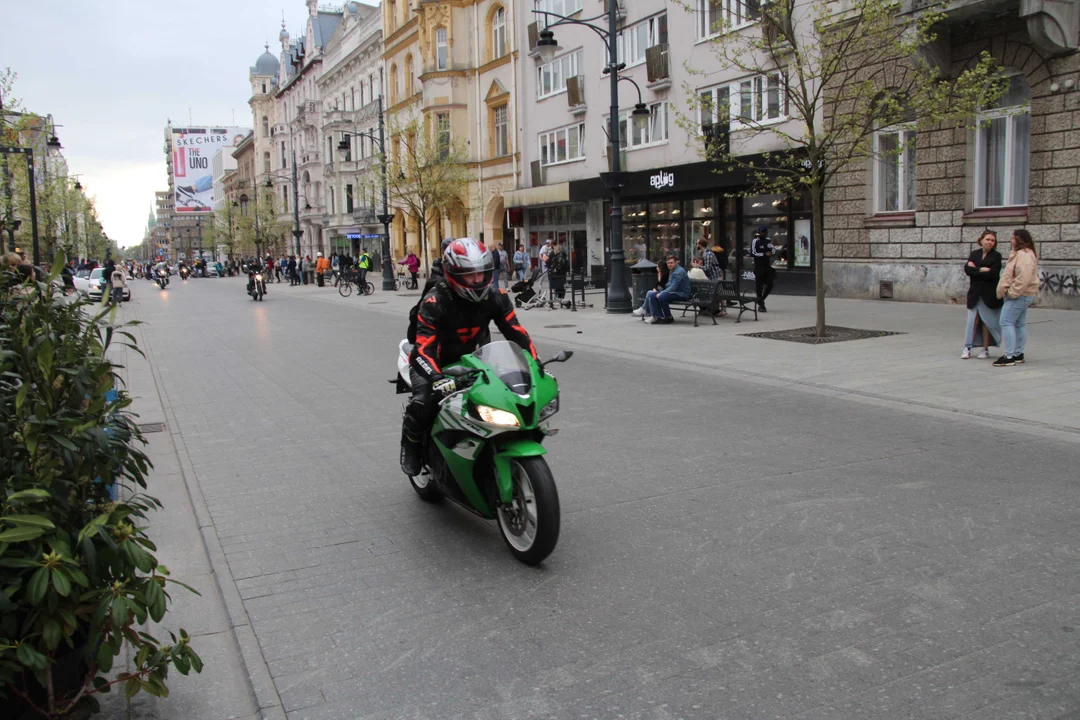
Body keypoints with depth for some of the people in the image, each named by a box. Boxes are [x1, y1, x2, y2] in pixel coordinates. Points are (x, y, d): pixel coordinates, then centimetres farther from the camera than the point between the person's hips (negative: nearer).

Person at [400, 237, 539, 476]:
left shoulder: (496, 298, -9)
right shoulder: (435, 302, -25)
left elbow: (517, 333, -5)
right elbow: (423, 348, -32)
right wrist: (437, 378, -50)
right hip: (439, 363, -4)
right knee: (422, 402, -30)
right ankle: (411, 446, 2)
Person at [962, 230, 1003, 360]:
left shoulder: (996, 256, 1)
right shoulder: (974, 254, 9)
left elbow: (993, 274, -13)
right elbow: (967, 269, -7)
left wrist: (975, 270, -9)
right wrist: (983, 270, -15)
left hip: (989, 294, -2)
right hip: (975, 293, 2)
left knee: (987, 322, 3)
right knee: (972, 320, -1)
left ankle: (985, 349, 11)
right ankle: (967, 348, 2)